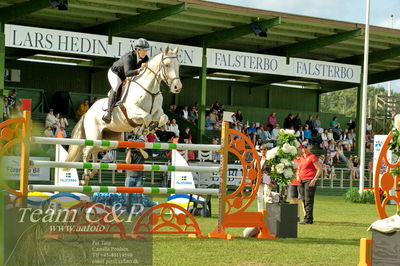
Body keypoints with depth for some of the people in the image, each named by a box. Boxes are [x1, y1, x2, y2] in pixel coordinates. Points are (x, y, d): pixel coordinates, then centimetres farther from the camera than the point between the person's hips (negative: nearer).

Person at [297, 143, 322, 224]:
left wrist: (314, 179, -16)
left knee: (308, 200, -10)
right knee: (304, 199, 7)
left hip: (310, 181, -8)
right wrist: (298, 175, 9)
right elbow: (298, 169, 30)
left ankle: (308, 219, -11)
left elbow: (319, 169, -8)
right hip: (302, 181, 8)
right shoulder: (301, 158, 18)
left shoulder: (312, 157, -4)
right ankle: (307, 216, 13)